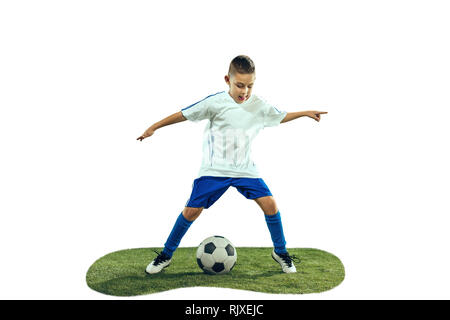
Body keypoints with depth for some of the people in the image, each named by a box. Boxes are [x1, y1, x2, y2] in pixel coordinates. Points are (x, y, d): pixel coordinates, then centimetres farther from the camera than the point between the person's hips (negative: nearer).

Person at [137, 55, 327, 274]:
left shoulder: (260, 105, 0)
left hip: (245, 169, 3)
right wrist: (154, 127, -1)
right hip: (214, 169, -3)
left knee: (269, 204, -10)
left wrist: (305, 113, 21)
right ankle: (166, 255, 14)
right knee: (192, 210, -6)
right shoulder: (215, 102, -11)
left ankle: (280, 252, 14)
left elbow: (280, 117, 21)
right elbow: (185, 114, -3)